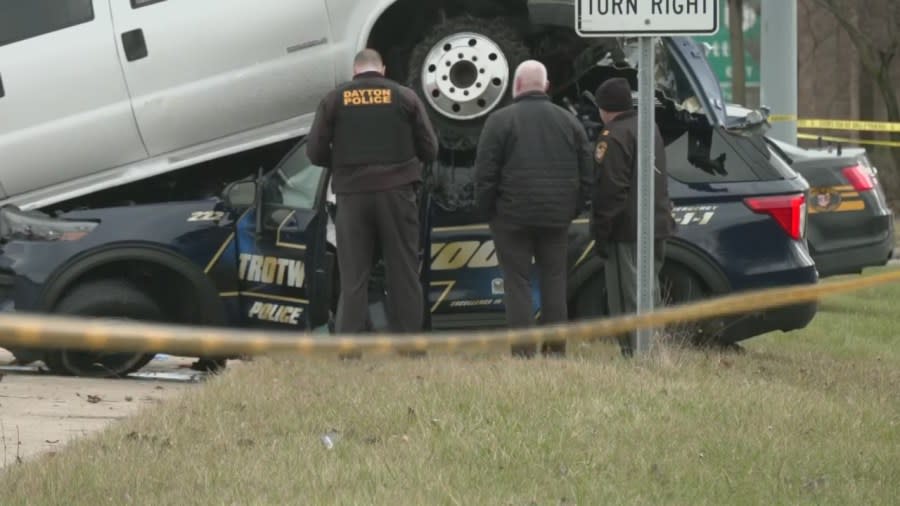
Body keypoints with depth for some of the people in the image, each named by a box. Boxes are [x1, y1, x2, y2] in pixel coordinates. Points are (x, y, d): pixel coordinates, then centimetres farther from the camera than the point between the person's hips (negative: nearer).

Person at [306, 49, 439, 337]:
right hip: (397, 191, 0)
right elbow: (429, 150, 2)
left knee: (353, 278, 4)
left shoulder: (335, 100, 4)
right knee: (403, 273, 5)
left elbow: (315, 151, 1)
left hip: (352, 194, 1)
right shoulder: (404, 97, 3)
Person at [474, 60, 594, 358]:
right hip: (557, 217, 4)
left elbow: (485, 174, -8)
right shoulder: (568, 121, 9)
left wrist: (486, 210, 1)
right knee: (553, 278, 10)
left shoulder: (500, 121, -5)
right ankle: (556, 347, 8)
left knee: (517, 280, 0)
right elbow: (586, 173, 9)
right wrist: (574, 208, 15)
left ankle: (523, 348, -5)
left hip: (513, 215, -4)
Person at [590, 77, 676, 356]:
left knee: (628, 295, -8)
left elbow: (610, 190, -19)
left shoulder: (614, 137, -13)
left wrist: (601, 232, -15)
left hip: (627, 231, -9)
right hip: (658, 226, 9)